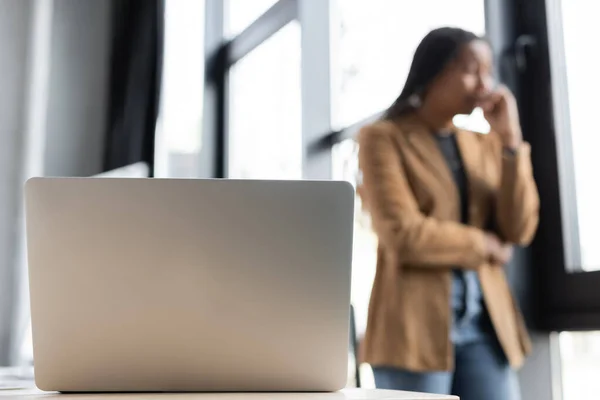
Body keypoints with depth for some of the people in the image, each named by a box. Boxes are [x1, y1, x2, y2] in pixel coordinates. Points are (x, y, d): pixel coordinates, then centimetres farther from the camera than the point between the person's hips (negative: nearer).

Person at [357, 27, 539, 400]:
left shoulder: (484, 143, 16)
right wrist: (483, 245, -1)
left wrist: (511, 140, -1)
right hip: (416, 326, -5)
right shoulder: (384, 137, -1)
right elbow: (402, 234, -13)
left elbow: (519, 230, 4)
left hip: (486, 323, 5)